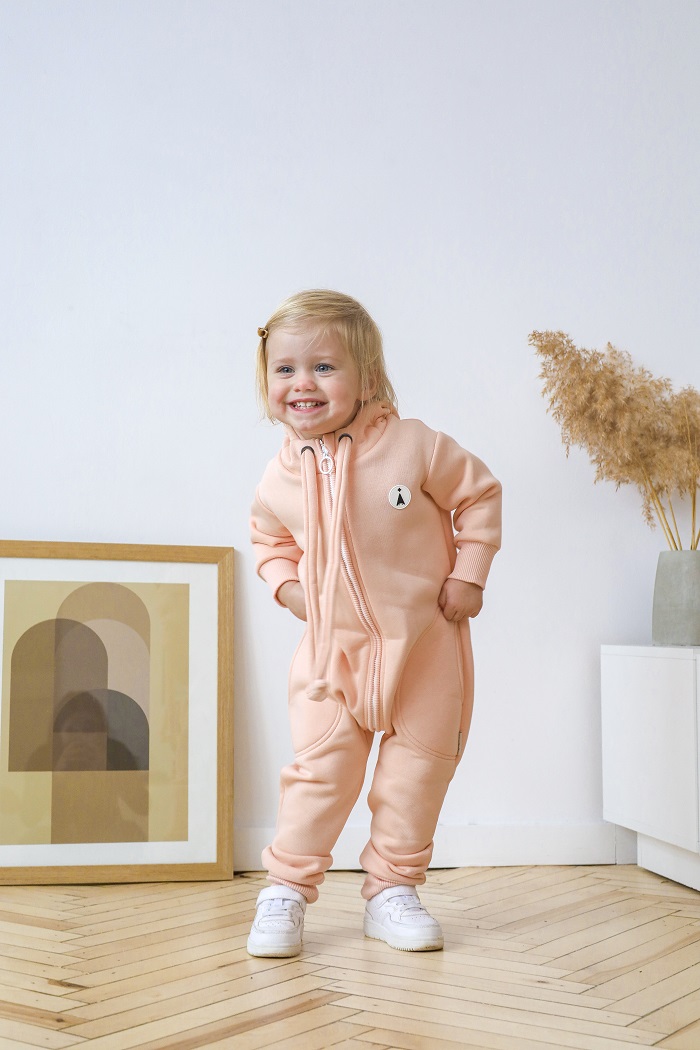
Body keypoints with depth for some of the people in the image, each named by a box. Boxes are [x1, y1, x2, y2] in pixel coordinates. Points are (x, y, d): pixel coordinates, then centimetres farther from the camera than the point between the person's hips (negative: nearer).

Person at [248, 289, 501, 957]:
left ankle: (393, 889, 22)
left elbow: (479, 494, -2)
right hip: (331, 646, 1)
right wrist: (286, 584, -3)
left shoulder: (414, 445, -14)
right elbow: (269, 541, 15)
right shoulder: (280, 478, -5)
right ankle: (286, 889, 12)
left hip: (425, 640, -1)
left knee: (420, 765, 6)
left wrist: (467, 574, -6)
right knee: (319, 767, -3)